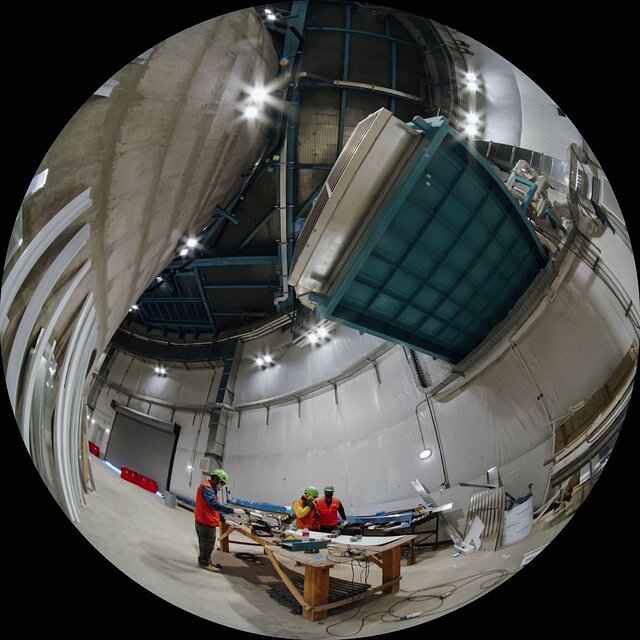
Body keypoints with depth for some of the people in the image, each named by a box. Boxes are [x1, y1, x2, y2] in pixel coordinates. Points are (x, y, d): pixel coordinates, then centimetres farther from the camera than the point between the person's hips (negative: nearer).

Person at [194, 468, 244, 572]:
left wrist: (224, 519, 9)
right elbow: (214, 504, -32)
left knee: (208, 542, 19)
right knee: (208, 543, 0)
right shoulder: (206, 488, -20)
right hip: (205, 522, -10)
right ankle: (204, 562, 12)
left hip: (208, 521, 10)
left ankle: (206, 560, 32)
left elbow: (215, 505, 19)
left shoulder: (211, 489, 16)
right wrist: (232, 510, -35)